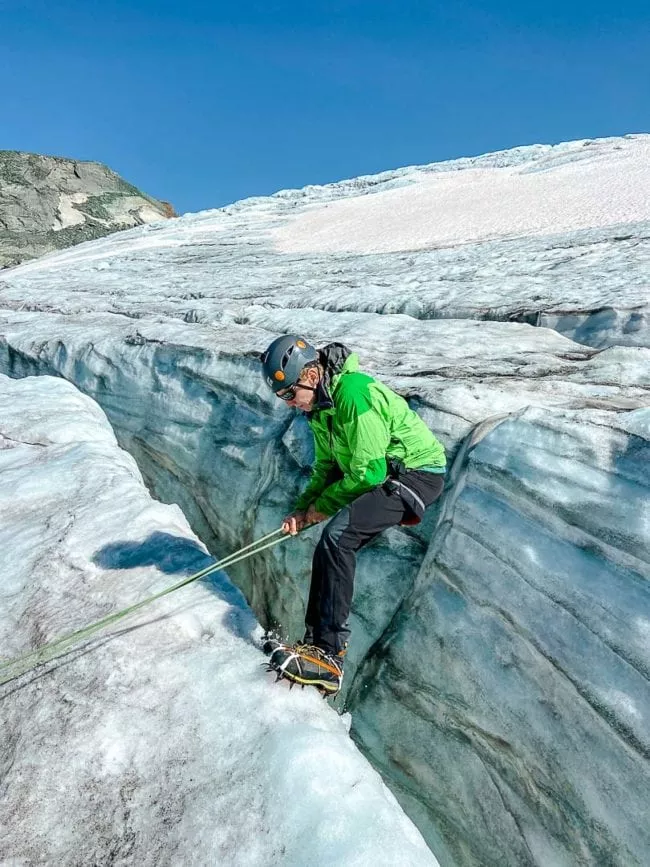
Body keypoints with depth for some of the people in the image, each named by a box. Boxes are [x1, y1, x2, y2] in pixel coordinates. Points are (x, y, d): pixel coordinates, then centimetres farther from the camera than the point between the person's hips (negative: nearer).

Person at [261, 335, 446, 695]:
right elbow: (326, 467, 13)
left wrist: (324, 505, -10)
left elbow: (368, 472, -23)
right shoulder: (320, 405, 5)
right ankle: (317, 641, 13)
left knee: (337, 535, -25)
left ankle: (327, 656, -19)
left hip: (417, 472, -9)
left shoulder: (354, 393, -25)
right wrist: (303, 509, -1)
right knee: (329, 549, 1)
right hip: (383, 475, 10)